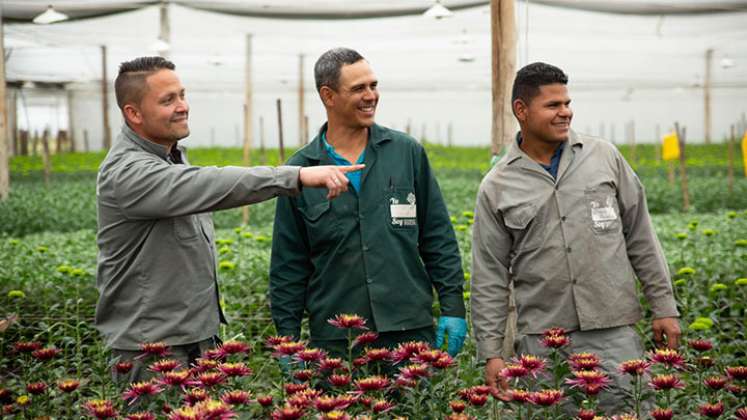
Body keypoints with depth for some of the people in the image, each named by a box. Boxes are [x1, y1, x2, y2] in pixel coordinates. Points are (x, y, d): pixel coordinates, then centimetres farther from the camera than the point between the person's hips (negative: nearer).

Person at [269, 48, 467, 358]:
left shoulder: (407, 151, 5)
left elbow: (439, 238, 8)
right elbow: (288, 265, 6)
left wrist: (453, 307, 2)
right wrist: (288, 339, 2)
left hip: (411, 329, 1)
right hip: (334, 340, -1)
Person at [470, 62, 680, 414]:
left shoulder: (604, 157, 6)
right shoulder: (497, 187, 3)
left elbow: (641, 238, 10)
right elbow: (489, 279, 3)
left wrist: (664, 306, 7)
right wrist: (490, 352, -1)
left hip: (615, 334, 1)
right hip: (542, 341, 0)